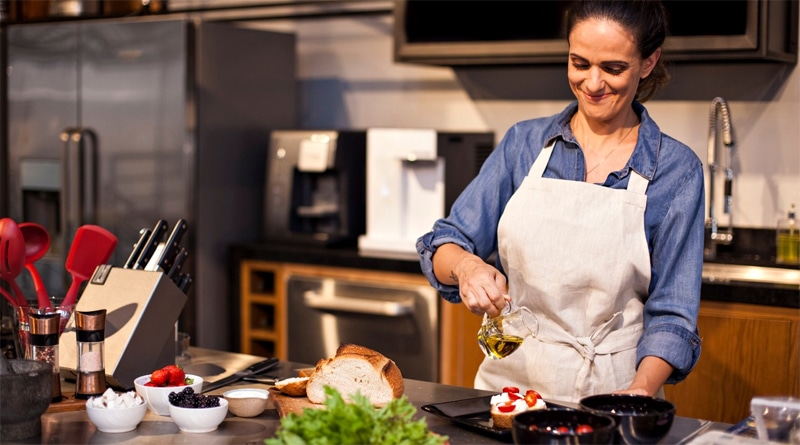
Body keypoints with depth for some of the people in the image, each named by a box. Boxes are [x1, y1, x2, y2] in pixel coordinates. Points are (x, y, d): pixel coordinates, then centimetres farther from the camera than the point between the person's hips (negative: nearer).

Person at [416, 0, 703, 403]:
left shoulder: (675, 170, 1)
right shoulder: (524, 143, 7)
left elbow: (670, 315, 0)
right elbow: (443, 244, 5)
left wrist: (638, 393, -17)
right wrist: (466, 266, -18)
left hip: (608, 393, -1)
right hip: (510, 381, 2)